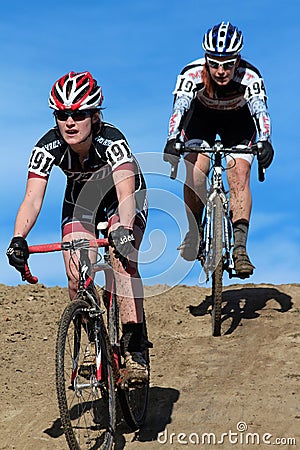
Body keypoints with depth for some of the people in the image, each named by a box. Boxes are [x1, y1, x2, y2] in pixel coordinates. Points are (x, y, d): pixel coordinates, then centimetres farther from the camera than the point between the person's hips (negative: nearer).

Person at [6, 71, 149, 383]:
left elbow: (126, 193, -50)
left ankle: (133, 348, -23)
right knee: (76, 276, -12)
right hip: (81, 196, 3)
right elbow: (32, 198, -36)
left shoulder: (111, 141, -37)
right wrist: (18, 239, -52)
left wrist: (123, 229, -69)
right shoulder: (48, 147, -28)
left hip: (121, 195, -3)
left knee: (122, 260, -26)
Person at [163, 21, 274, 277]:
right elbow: (179, 108, -44)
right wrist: (172, 140, -62)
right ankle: (193, 233, -2)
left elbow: (260, 110, -46)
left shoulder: (250, 77, -35)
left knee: (239, 177, -18)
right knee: (196, 170, -21)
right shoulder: (192, 73, -34)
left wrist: (264, 142, -65)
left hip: (238, 120, 0)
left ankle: (240, 247, -18)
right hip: (201, 116, 1)